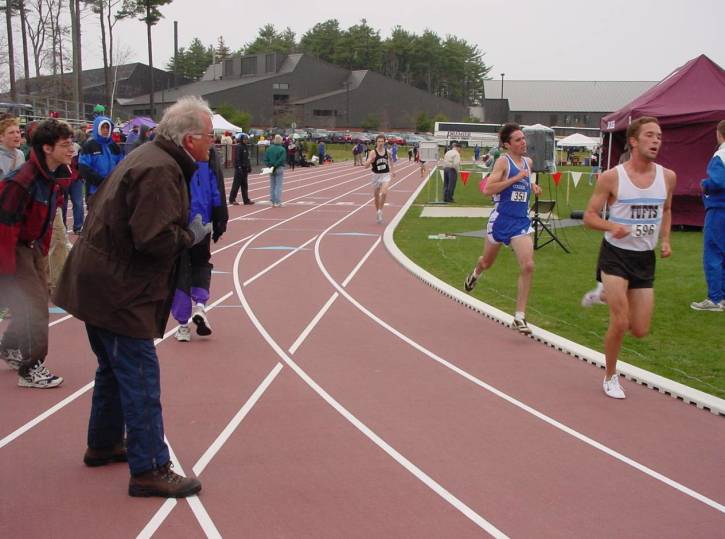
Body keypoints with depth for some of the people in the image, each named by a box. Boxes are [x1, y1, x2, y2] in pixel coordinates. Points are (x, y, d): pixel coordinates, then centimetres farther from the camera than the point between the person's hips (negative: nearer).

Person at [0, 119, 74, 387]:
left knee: (38, 301, 17)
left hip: (34, 247, 9)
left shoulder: (56, 176, -2)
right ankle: (31, 369, 4)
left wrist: (42, 248, 14)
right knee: (34, 307, -9)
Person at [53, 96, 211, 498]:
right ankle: (149, 471, 1)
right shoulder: (159, 171, -21)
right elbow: (154, 239, -28)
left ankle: (103, 445, 37)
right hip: (119, 293, -11)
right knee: (141, 381, -5)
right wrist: (192, 235, -12)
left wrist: (188, 230, 6)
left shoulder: (150, 158, 11)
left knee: (114, 369, 23)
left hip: (100, 285, 11)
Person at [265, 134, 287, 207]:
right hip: (279, 169, -5)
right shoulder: (282, 149, -11)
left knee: (272, 186, 11)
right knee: (279, 186, 0)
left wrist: (269, 165, -4)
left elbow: (265, 159, 1)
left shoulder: (269, 149, 3)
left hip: (271, 168, 5)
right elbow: (281, 160, -19)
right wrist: (275, 165, -13)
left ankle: (273, 202, 14)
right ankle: (278, 202, -2)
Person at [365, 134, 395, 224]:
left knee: (384, 193, -21)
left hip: (386, 175, 1)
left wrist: (392, 170, 26)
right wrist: (370, 160, -36)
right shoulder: (373, 152, -10)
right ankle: (377, 211, 32)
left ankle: (380, 211, -6)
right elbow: (366, 165, -16)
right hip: (376, 176, -1)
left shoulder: (387, 152, -1)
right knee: (376, 196, 11)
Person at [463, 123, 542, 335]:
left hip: (521, 222, 4)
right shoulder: (503, 162, -11)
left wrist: (532, 186, 9)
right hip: (501, 219, -4)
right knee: (487, 263, 19)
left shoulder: (528, 162, 9)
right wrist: (516, 178, -23)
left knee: (528, 266, -15)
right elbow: (488, 189, -21)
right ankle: (476, 273, 59)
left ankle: (520, 317, -8)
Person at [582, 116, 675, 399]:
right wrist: (612, 227, -27)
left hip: (645, 258, 4)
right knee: (620, 323, -12)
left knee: (640, 330, 4)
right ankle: (610, 377, 14)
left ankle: (605, 295, 37)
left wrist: (665, 239, 3)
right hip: (615, 255, -4)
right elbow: (589, 216, -7)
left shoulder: (667, 177, 0)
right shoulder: (611, 177, -12)